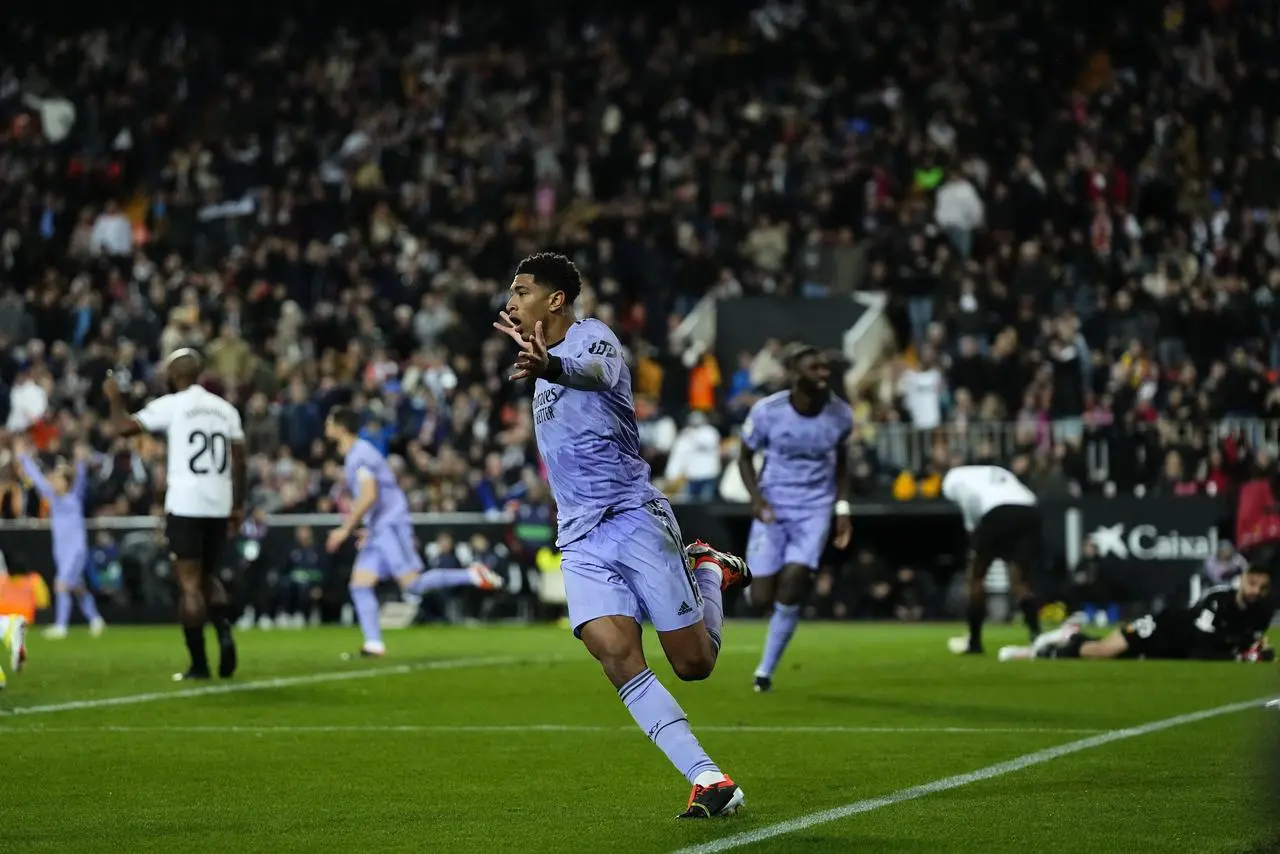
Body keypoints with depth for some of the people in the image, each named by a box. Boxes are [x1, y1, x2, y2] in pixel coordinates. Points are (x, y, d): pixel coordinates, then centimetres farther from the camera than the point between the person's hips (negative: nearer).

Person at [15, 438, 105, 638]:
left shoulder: (75, 497, -5)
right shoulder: (53, 498, 8)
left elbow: (80, 479, -22)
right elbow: (37, 477, 13)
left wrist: (81, 462, -39)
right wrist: (24, 457, 15)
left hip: (77, 549, -6)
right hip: (60, 550, 6)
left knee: (62, 584, -15)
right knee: (78, 588, 12)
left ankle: (61, 626, -15)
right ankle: (95, 619, 24)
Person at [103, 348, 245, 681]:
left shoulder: (171, 406, -3)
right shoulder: (225, 408, 11)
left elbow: (124, 427, -5)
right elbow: (239, 460, 8)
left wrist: (115, 398, 14)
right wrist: (238, 506, 14)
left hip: (185, 505, -4)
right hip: (218, 506, 5)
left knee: (190, 584, 0)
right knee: (209, 578, 18)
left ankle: (199, 663, -2)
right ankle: (224, 631, -9)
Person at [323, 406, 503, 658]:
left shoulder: (360, 454, -12)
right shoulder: (353, 455, 20)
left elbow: (369, 496, -22)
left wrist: (346, 529, -17)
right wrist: (368, 529, 27)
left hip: (391, 525, -10)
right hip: (378, 530, 10)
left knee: (412, 585, -16)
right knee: (360, 586, 1)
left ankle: (472, 575, -12)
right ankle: (373, 644, -4)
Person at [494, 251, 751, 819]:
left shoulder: (590, 335, -8)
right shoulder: (550, 355, 18)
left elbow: (595, 369, -35)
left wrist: (550, 366, -56)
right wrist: (526, 345, 55)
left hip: (635, 517, -6)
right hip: (581, 543, 7)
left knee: (694, 663, -4)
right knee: (617, 656, -18)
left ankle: (710, 571, 27)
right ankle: (710, 782, -19)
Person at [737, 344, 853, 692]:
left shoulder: (840, 415, -6)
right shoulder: (767, 412, -13)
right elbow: (746, 457, 1)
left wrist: (842, 508, 3)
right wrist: (756, 497, -15)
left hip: (814, 510, 1)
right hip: (773, 507, -1)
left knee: (791, 586, -16)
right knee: (761, 597, -5)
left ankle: (766, 669, 1)